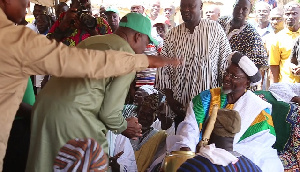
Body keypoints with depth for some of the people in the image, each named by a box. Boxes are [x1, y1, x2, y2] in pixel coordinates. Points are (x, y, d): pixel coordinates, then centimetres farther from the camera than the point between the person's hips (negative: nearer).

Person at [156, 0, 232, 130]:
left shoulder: (215, 29, -4)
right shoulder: (172, 34, 2)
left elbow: (226, 64, -1)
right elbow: (164, 69, 5)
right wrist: (170, 99, 0)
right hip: (181, 105, 2)